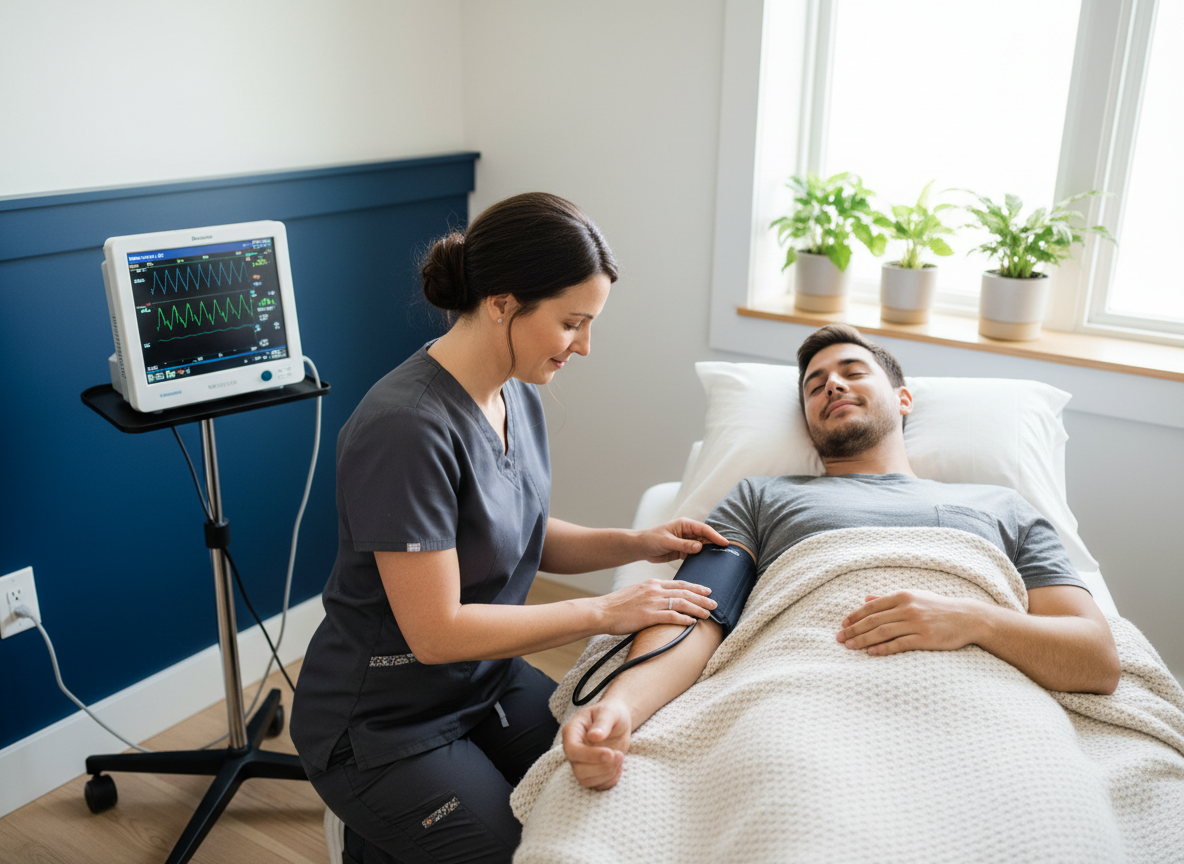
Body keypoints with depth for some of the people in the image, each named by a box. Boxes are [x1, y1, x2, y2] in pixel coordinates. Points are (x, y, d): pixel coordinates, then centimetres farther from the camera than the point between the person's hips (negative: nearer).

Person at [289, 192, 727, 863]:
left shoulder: (520, 395, -2)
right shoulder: (406, 429, -29)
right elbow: (436, 632, -27)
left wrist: (635, 544, -5)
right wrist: (606, 611, -22)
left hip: (489, 678, 8)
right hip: (381, 724, -7)